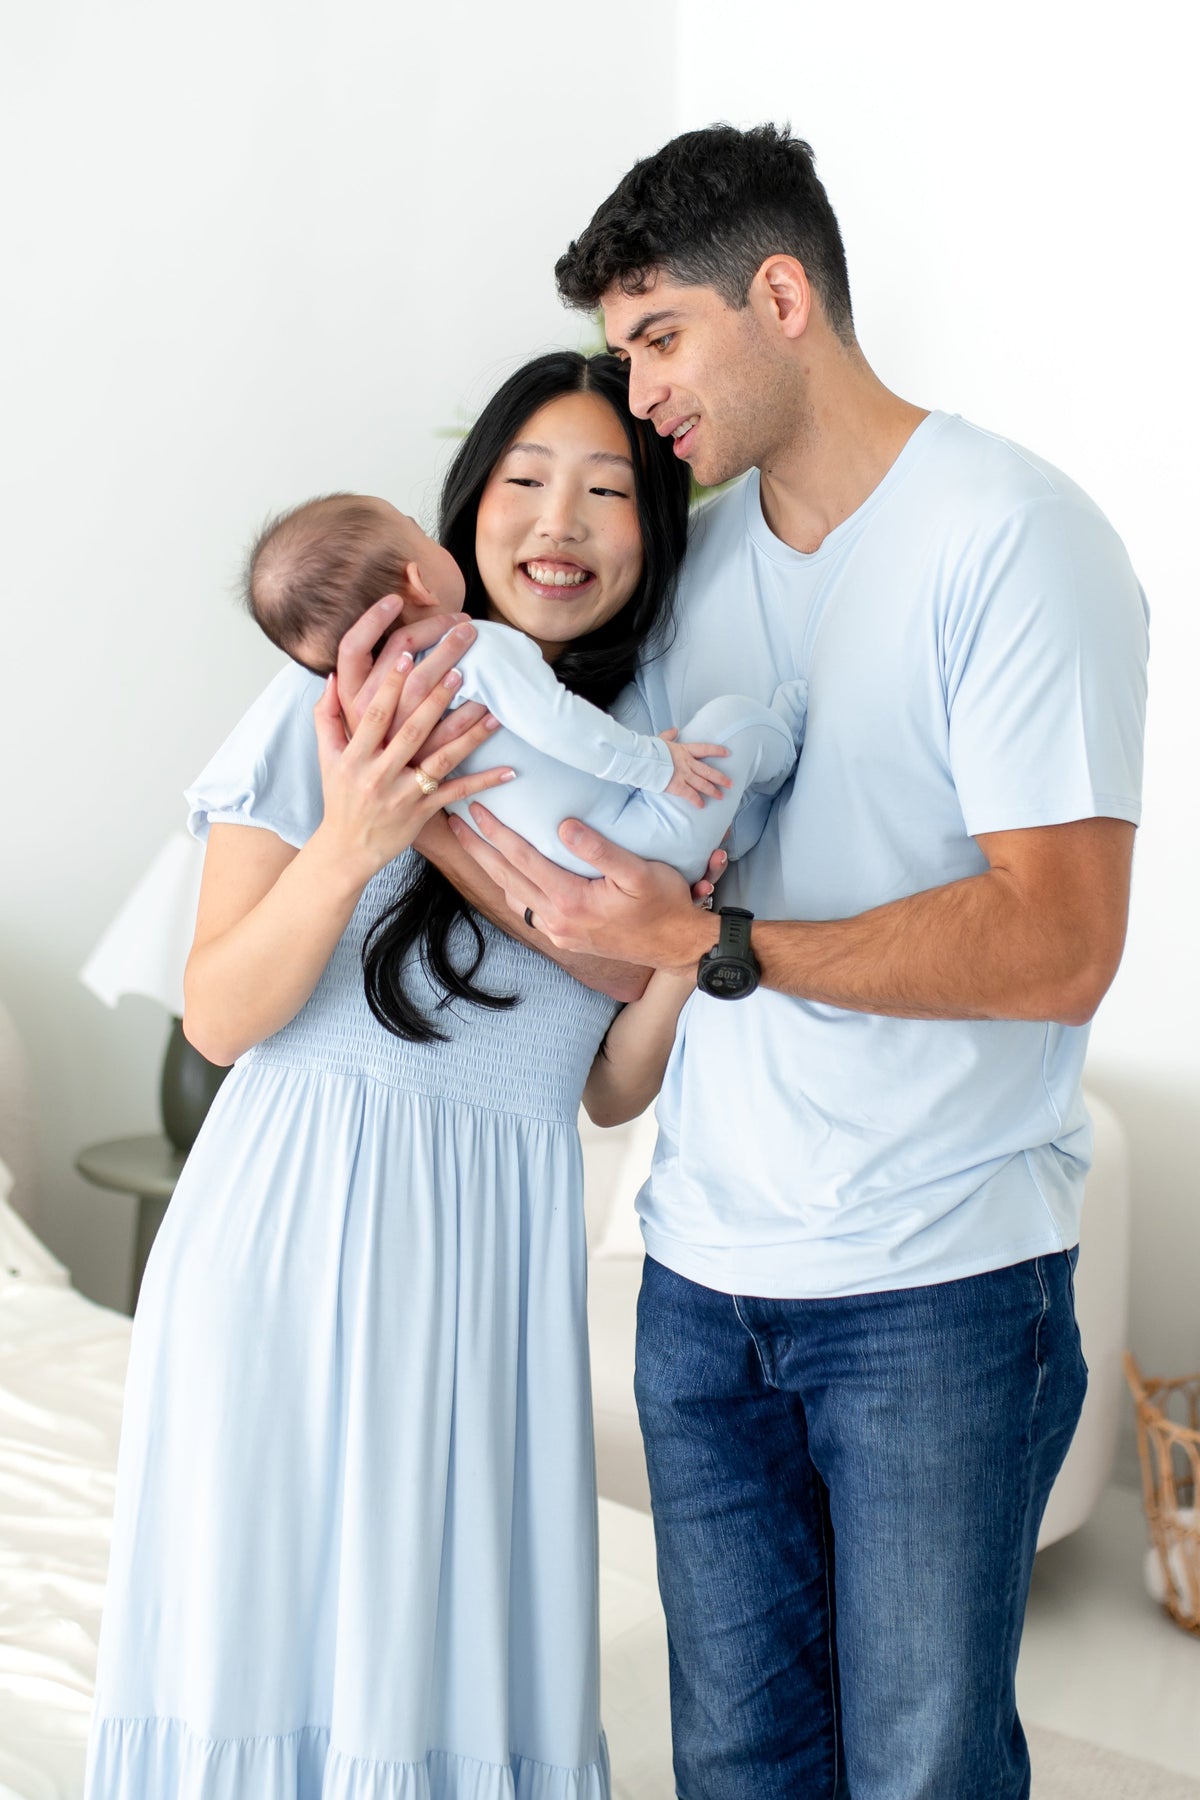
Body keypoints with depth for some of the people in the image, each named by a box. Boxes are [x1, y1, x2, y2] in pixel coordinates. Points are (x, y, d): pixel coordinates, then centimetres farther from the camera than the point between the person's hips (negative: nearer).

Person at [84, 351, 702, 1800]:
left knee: (452, 1677, 8)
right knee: (261, 1644, 6)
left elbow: (615, 1086, 9)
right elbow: (217, 1018, -6)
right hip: (294, 1230, -2)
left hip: (496, 1258, 3)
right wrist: (350, 845, -21)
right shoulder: (335, 703, -2)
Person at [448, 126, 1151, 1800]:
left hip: (941, 1283, -6)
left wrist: (716, 942, -25)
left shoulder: (1011, 536, -11)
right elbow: (641, 904, 7)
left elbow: (1060, 945, -20)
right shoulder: (694, 555, 9)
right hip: (706, 1268, 6)